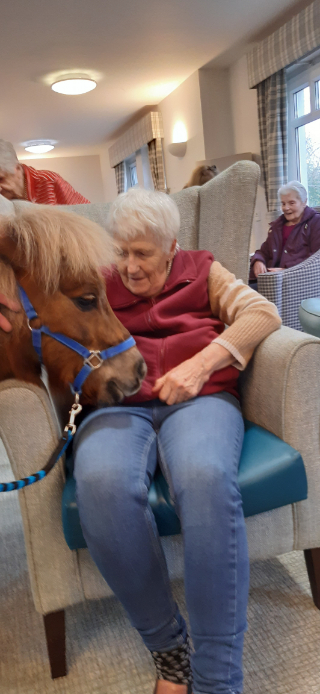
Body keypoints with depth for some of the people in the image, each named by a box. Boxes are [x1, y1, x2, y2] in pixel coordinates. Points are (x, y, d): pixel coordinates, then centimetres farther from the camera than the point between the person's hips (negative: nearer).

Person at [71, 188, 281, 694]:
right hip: (119, 406, 1)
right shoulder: (100, 287, 25)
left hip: (199, 397, -1)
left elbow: (263, 313, 6)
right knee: (102, 482, -36)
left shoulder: (202, 271, 21)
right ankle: (167, 646, -12)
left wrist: (202, 363, -10)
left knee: (206, 476, -38)